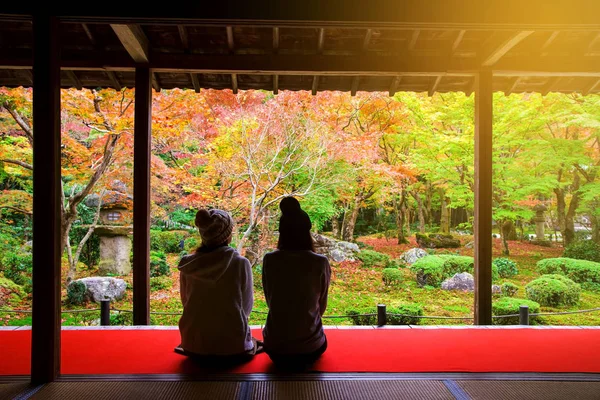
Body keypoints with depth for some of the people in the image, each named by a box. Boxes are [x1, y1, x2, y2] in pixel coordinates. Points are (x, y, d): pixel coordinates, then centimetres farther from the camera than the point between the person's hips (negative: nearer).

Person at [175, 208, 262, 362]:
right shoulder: (241, 263, -14)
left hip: (194, 343, 3)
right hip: (233, 343, -3)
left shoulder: (187, 264, -6)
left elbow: (186, 301, 8)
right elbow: (247, 306, -2)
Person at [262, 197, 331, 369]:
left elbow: (270, 301, 2)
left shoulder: (269, 260, -10)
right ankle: (305, 357, 15)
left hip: (275, 347, 2)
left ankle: (283, 358, 17)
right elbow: (321, 306, 0)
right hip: (310, 348, -1)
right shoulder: (320, 262, -14)